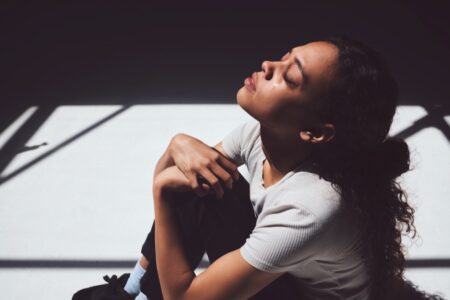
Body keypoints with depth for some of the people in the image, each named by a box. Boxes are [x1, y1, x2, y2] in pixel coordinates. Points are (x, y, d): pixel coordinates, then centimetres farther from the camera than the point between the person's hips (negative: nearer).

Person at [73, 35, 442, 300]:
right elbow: (165, 179, -4)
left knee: (194, 192, -25)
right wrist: (179, 145, -27)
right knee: (194, 178, -15)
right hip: (271, 270, 6)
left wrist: (163, 190, -24)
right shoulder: (259, 131, -18)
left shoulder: (311, 208, -39)